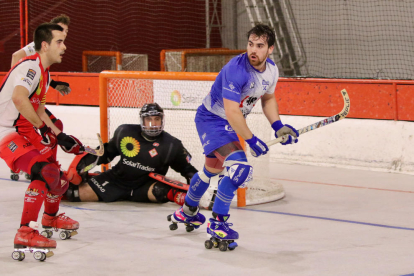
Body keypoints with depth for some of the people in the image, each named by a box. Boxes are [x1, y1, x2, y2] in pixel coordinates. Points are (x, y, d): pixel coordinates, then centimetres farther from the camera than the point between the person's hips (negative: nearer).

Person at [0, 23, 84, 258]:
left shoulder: (44, 73, 16)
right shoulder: (30, 67, -18)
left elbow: (39, 112, 23)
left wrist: (60, 136, 14)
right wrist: (41, 127, -28)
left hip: (23, 131, 11)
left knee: (53, 170, 20)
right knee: (44, 172, -26)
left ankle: (51, 217, 45)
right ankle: (25, 233, -29)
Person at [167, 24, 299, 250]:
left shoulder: (271, 70, -5)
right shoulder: (236, 69, -32)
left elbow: (268, 98, 15)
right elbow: (231, 112, -32)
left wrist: (277, 126, 3)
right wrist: (251, 140, -29)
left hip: (230, 124, 9)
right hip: (211, 119, -9)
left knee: (213, 169, 26)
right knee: (239, 166, -25)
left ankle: (188, 212, 49)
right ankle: (217, 224, -17)